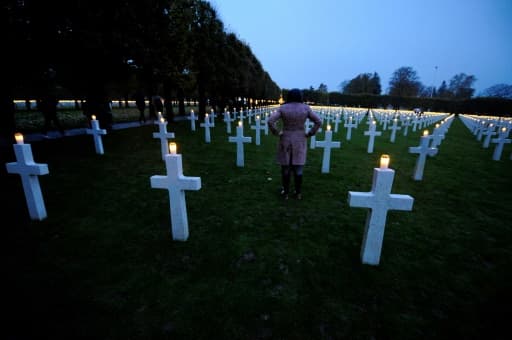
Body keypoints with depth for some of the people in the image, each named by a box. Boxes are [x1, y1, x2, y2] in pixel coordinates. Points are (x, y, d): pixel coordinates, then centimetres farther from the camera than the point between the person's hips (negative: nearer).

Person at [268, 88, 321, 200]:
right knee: (298, 168, 10)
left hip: (286, 141, -1)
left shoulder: (283, 108, -7)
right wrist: (309, 133, 0)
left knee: (285, 168, 9)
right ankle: (298, 193, 19)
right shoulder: (305, 108, -3)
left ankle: (285, 193, 18)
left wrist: (277, 133, -6)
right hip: (300, 142, 1)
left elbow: (270, 121, -17)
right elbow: (318, 121, -5)